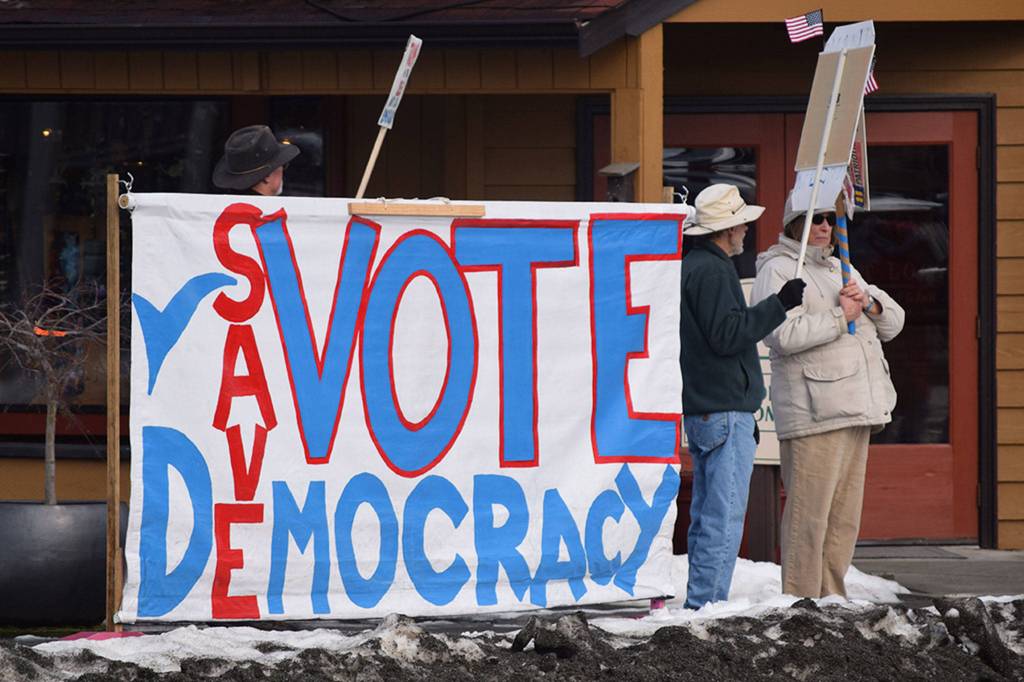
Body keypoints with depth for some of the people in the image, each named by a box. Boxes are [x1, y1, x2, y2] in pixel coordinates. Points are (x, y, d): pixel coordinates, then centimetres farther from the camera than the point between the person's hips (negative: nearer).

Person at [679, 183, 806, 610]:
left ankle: (700, 606, 16)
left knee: (706, 516, 13)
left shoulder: (691, 266, 18)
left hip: (701, 411, 11)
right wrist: (780, 304, -18)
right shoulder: (712, 271, -14)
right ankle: (706, 606, -11)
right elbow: (727, 334, -21)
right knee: (724, 518, -9)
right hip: (725, 413, -11)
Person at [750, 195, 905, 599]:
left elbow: (893, 322, 23)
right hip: (813, 412, -9)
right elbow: (782, 334, -19)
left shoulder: (840, 270, 25)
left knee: (844, 518, 10)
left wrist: (868, 302, 1)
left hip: (856, 410, 9)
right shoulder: (777, 270, -3)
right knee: (808, 515, -10)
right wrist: (840, 317, -11)